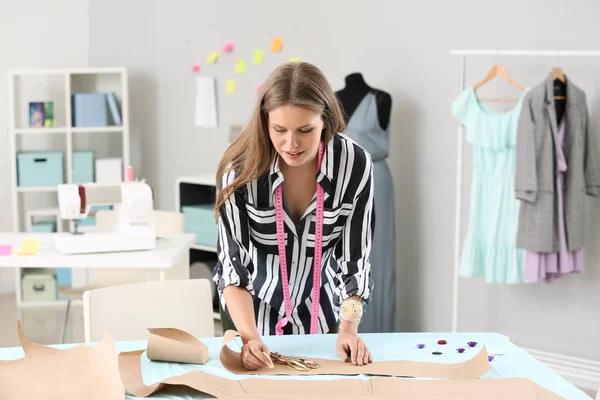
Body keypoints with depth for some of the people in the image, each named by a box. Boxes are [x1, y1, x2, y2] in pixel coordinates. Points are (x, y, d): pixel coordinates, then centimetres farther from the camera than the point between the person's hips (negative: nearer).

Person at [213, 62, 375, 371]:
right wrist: (249, 336, -37)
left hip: (319, 313, 1)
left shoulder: (355, 164, -21)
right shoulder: (242, 168, -25)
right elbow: (232, 261, -25)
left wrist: (348, 330, -23)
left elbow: (354, 256, -14)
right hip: (250, 311, -1)